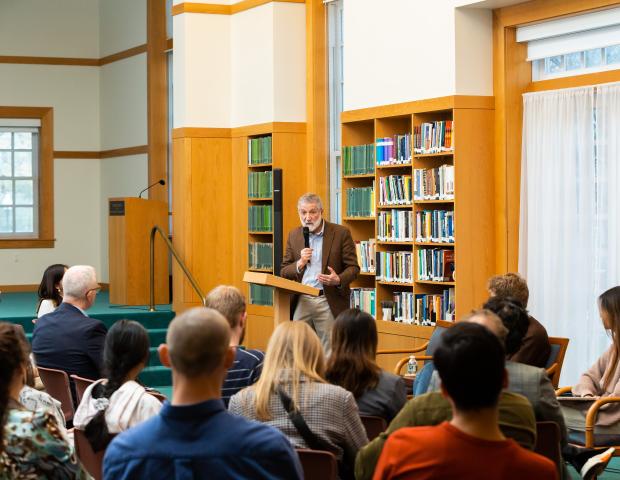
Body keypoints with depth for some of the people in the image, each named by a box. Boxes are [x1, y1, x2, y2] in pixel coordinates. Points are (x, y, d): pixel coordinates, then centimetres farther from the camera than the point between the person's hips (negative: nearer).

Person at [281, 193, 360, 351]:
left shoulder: (341, 233, -1)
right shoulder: (294, 236, 10)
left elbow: (353, 267, -1)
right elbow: (284, 272, 11)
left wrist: (338, 280, -21)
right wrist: (299, 264, -9)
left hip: (329, 301, -3)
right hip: (301, 302, 3)